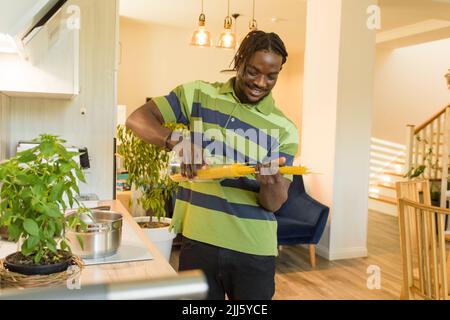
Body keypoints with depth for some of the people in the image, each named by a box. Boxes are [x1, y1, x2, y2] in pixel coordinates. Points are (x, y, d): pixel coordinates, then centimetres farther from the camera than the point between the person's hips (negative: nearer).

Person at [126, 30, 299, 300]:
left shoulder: (284, 129, 0)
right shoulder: (199, 95, 0)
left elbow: (274, 203, -2)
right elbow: (138, 119, -5)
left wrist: (271, 182, -27)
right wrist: (176, 142, -25)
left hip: (253, 250, 1)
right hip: (198, 240, 0)